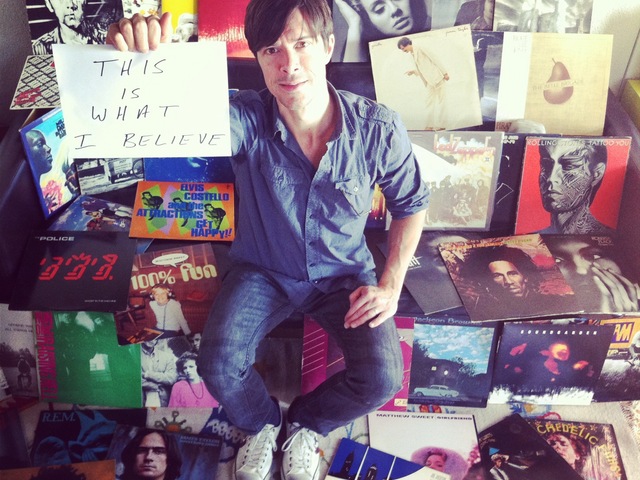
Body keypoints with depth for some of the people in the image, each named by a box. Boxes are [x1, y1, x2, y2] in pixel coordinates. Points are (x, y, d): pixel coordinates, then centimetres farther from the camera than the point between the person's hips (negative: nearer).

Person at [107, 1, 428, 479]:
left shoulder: (378, 128, -19)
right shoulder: (247, 120, -22)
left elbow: (410, 205, -3)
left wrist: (390, 285, -9)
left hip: (345, 274, 1)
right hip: (263, 271, 0)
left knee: (382, 379, -17)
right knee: (219, 366, -20)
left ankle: (305, 423, 19)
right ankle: (262, 423, 19)